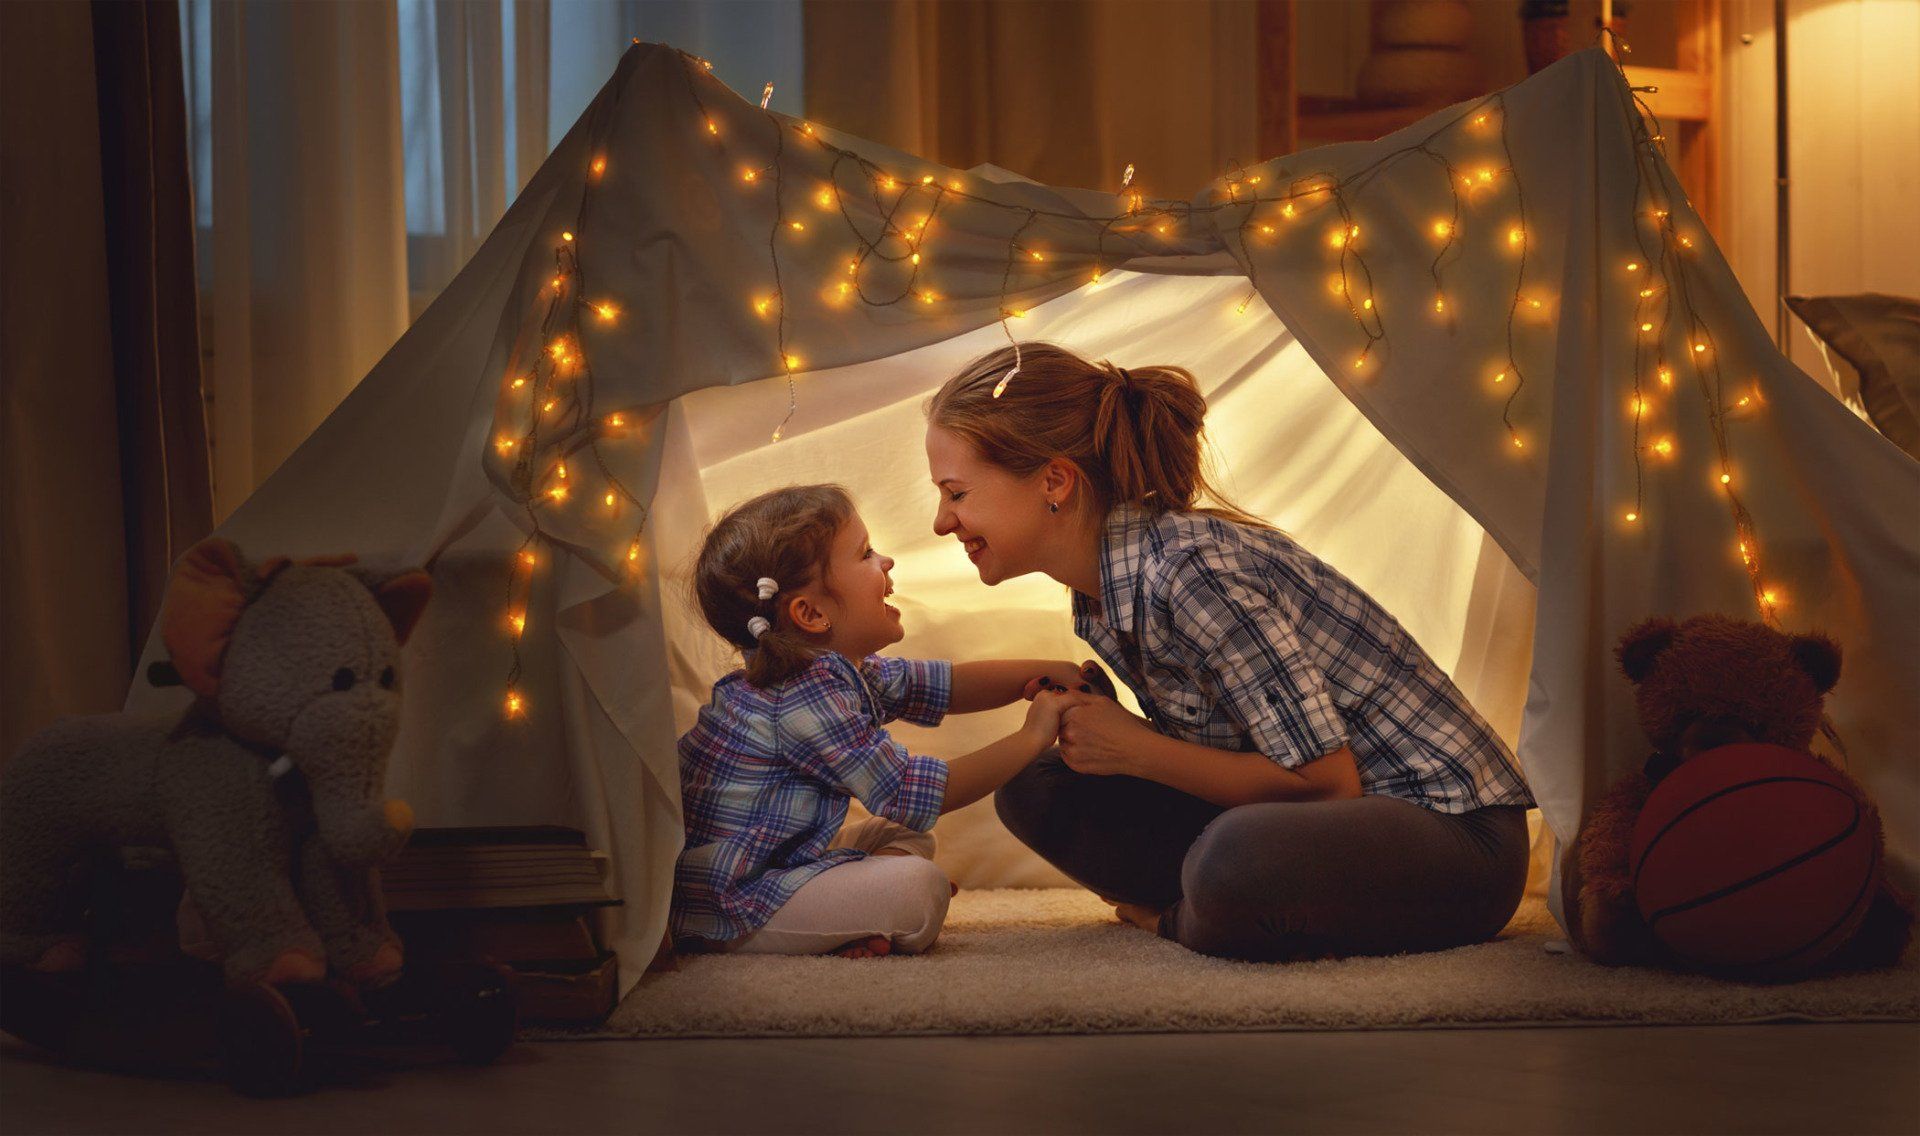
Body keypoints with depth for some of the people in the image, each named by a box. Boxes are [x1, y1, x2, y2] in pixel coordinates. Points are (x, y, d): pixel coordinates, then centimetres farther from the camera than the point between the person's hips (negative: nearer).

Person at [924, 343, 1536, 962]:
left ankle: (1174, 918, -8)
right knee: (1036, 788, 1)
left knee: (1238, 859, -40)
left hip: (1453, 830, -9)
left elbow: (1327, 780, -22)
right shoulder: (1097, 597, 5)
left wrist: (1134, 751, -16)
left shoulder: (1192, 569, -24)